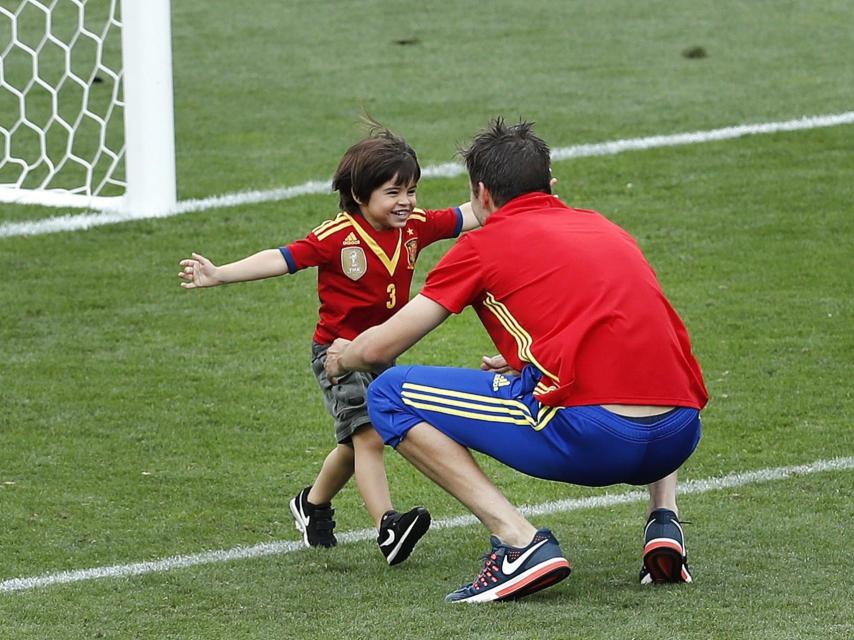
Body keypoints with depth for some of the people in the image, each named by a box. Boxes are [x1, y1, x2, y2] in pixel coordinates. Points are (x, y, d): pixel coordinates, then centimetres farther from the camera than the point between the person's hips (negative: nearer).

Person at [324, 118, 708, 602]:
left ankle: (522, 543, -6)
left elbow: (379, 348, 14)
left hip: (587, 435, -6)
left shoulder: (486, 242, 10)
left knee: (389, 397, 7)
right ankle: (665, 522, 15)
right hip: (679, 438, 6)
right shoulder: (604, 227, 25)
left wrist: (342, 357, 36)